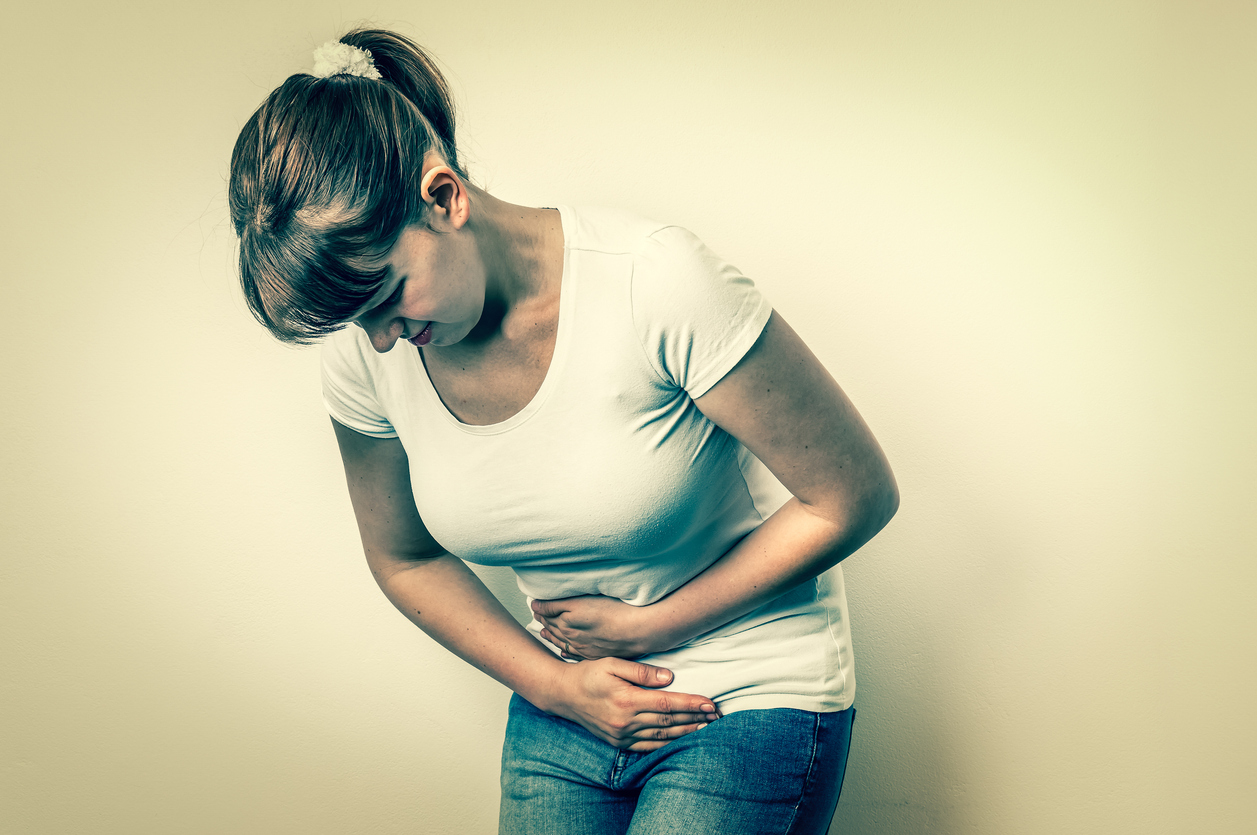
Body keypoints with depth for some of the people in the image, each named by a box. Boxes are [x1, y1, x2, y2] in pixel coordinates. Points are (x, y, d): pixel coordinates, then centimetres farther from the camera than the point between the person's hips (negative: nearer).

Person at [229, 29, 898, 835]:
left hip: (748, 701, -4)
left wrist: (650, 627, -12)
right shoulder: (364, 355, -9)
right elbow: (406, 558, 9)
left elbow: (856, 497, -16)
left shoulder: (654, 283, -25)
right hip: (565, 705, 4)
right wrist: (550, 681, -5)